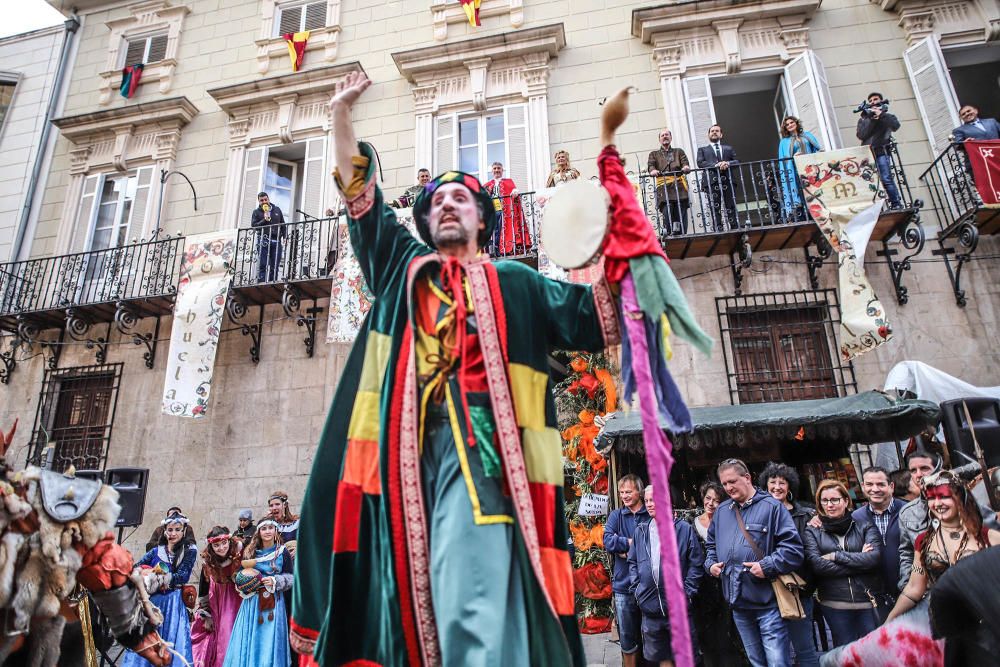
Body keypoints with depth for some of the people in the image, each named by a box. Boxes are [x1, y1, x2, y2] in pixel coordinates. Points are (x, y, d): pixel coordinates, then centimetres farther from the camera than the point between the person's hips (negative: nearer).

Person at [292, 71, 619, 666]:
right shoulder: (403, 267, 25)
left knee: (476, 612, -16)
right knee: (409, 600, 5)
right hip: (406, 445, 4)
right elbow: (360, 195, 26)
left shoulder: (514, 282, 19)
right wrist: (342, 111, 26)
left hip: (477, 441, -3)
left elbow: (599, 316, 11)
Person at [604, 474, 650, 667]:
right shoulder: (616, 516, 5)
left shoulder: (651, 516, -1)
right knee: (627, 640, 12)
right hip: (623, 585, 2)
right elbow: (608, 541, -8)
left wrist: (625, 548, -16)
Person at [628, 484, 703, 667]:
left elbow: (696, 563, -4)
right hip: (649, 607, 4)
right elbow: (632, 562, 13)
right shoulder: (640, 531, 7)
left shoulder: (684, 528, -4)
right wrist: (636, 589, 3)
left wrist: (687, 592, -9)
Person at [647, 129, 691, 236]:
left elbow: (685, 163, 11)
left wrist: (686, 167, -15)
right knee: (667, 213, -18)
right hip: (664, 187, -1)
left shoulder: (679, 152, 28)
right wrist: (653, 170, -19)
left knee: (681, 214, -8)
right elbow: (650, 165, 6)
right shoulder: (654, 154, 25)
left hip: (679, 186, 1)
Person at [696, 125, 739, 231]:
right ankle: (718, 231, -12)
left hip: (728, 180, 2)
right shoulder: (703, 150, 20)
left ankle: (735, 229, -5)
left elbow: (737, 161, 14)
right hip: (712, 181, -2)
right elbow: (700, 163, 2)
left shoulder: (728, 148, 27)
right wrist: (716, 165, -12)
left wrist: (727, 163, -8)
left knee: (731, 208, -4)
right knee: (715, 209, -9)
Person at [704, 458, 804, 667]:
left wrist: (767, 566, -21)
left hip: (767, 602, -6)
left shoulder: (771, 507, -8)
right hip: (738, 603, 6)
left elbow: (793, 547, -14)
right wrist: (711, 564, 7)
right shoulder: (721, 511, 12)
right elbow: (711, 544, 24)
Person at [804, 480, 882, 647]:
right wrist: (858, 561, -12)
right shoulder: (812, 531, 3)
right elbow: (817, 565, -11)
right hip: (834, 605, 0)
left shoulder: (865, 526, 4)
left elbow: (874, 557, -12)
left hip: (869, 601, 0)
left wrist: (836, 556, -12)